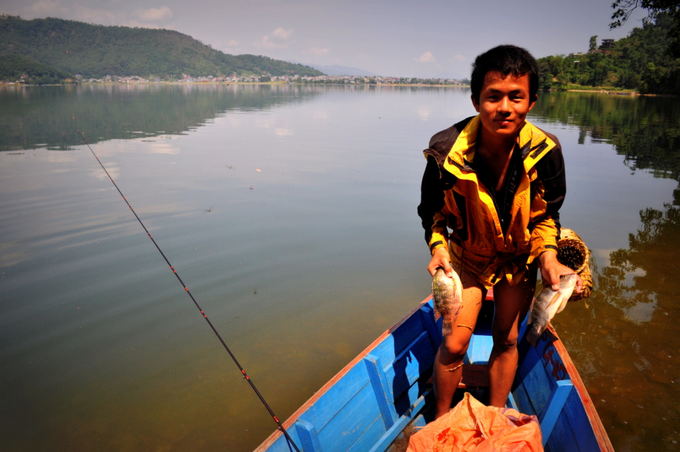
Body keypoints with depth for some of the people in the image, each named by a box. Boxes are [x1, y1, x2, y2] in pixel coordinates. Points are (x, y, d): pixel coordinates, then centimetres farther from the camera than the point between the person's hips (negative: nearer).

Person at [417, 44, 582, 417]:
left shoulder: (544, 151, -21)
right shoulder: (447, 152, -26)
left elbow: (546, 214, -6)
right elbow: (431, 212, -10)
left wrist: (549, 256, -21)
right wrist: (438, 247, -26)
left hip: (520, 257, 2)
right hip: (467, 255, -1)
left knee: (506, 340, 13)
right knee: (454, 344, -4)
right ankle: (441, 420, 23)